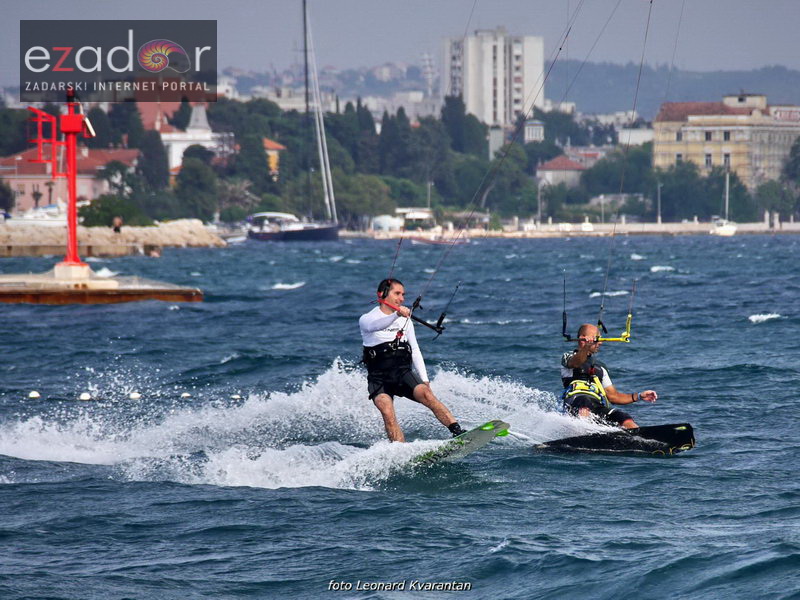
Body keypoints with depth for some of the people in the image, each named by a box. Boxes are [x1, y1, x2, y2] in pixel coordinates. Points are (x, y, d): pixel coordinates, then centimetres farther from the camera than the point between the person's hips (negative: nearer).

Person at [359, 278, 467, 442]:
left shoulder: (406, 321, 17)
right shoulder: (366, 319, 1)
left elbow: (415, 351, 17)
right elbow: (374, 326, -24)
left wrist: (424, 380, 4)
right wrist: (396, 315, -42)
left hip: (403, 372, 3)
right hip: (378, 378, -3)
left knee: (426, 394, -26)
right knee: (388, 413, -26)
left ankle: (457, 430, -34)